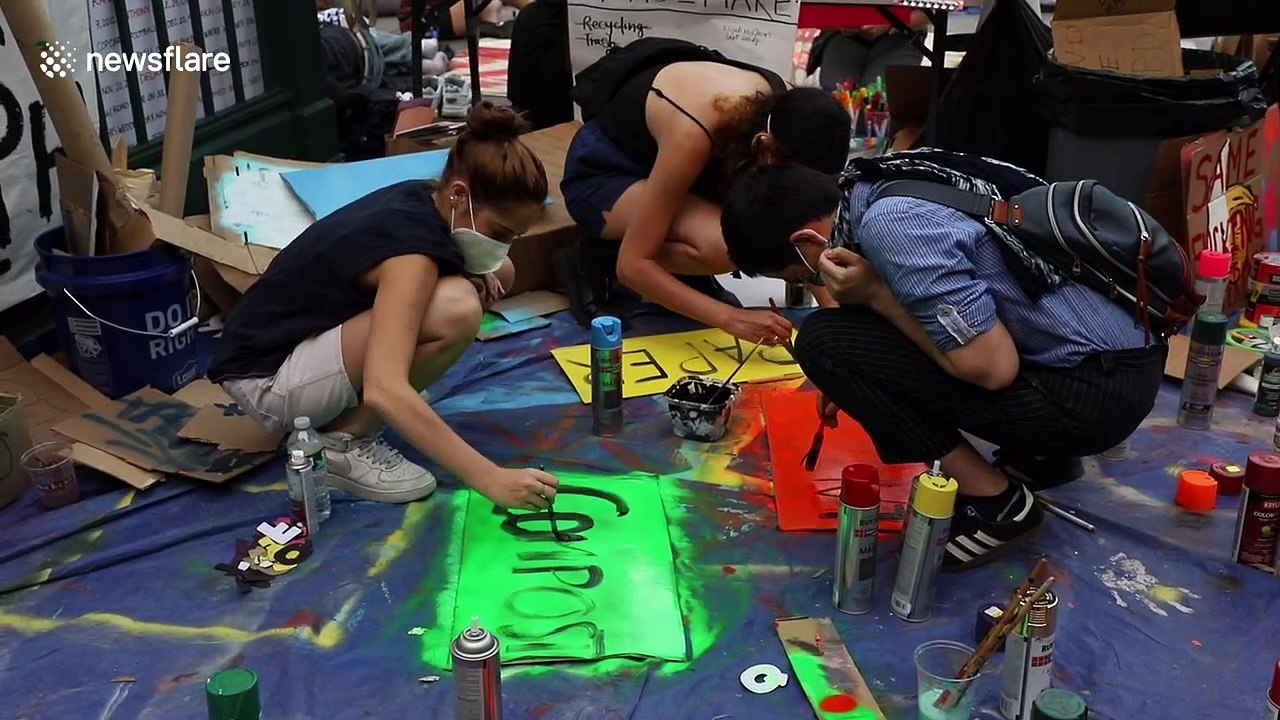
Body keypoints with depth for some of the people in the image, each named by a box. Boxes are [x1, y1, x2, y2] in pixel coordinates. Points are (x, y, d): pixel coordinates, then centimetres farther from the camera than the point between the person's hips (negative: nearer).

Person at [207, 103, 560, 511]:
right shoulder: (410, 247, -29)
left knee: (496, 278, 3)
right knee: (456, 311, -31)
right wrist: (489, 478, -41)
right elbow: (384, 390, -40)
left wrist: (477, 274, -5)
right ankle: (345, 440, -11)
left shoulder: (424, 200, -5)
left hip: (310, 338, 9)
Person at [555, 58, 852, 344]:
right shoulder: (692, 135, -39)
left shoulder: (784, 110, -21)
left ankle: (685, 274, 5)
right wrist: (730, 318, -39)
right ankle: (597, 261, -9)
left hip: (665, 158, 6)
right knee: (722, 243, -34)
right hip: (602, 173, -6)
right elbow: (632, 264, -35)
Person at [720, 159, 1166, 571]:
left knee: (824, 341, -14)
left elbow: (992, 366, -21)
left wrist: (874, 296, -13)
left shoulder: (890, 226, -20)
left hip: (1095, 391, -9)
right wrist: (851, 381, 19)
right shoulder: (883, 191, 8)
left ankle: (995, 502, -3)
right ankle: (1039, 456, 18)